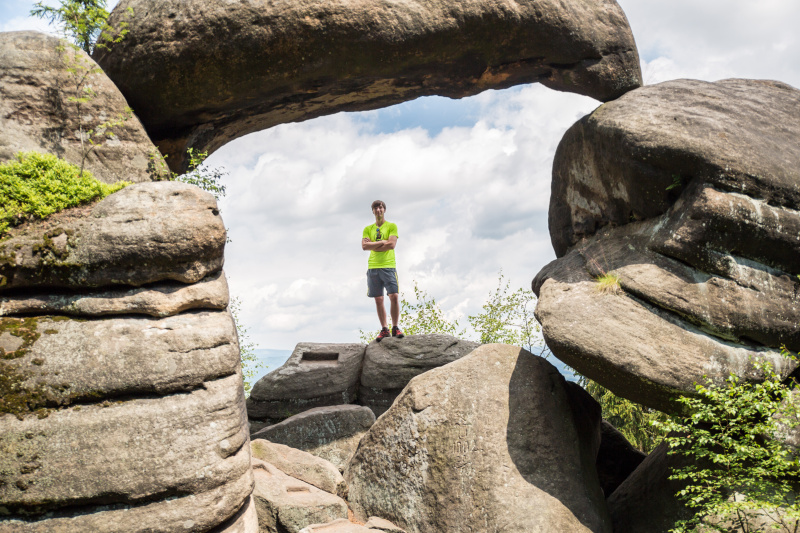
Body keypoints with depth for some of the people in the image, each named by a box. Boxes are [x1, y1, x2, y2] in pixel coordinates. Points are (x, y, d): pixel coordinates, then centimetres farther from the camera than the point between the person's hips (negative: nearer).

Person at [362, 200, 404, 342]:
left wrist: (373, 246, -3)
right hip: (373, 267, 3)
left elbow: (392, 244, -8)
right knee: (378, 300, 2)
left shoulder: (392, 226, 7)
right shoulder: (368, 229, 15)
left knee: (394, 297, -12)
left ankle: (395, 327, -3)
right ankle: (384, 329, 6)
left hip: (388, 266, -3)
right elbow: (364, 246, 0)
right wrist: (382, 242, -7)